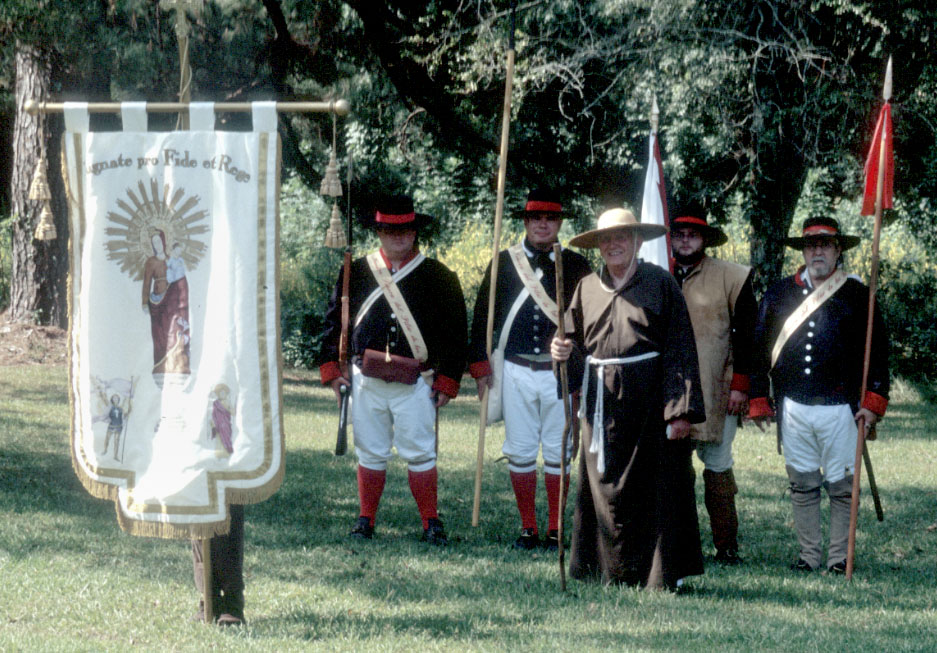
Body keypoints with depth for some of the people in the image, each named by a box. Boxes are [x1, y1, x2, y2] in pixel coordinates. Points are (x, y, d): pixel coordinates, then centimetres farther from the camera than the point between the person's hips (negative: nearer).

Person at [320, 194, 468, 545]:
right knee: (370, 453, 7)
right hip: (366, 381, 2)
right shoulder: (357, 273, 9)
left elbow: (455, 333, 4)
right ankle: (365, 520, 17)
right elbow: (334, 321, 14)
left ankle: (431, 523, 7)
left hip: (415, 384, -2)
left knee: (419, 454, -2)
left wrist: (447, 382, 0)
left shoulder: (438, 277, 3)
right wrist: (332, 368, 6)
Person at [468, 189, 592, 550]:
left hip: (560, 371, -1)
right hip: (516, 371, 1)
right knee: (520, 452, 3)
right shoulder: (504, 263, 6)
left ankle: (555, 530, 9)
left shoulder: (575, 266, 5)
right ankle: (528, 528, 11)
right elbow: (482, 318, 9)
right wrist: (480, 368, 4)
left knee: (558, 452, 1)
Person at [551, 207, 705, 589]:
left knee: (655, 485, -3)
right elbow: (577, 345, 19)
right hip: (602, 402, 4)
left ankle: (662, 571, 4)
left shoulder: (661, 285, 1)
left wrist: (681, 410, -11)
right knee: (605, 484, 4)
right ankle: (614, 571, 12)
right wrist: (563, 353, -7)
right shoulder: (588, 289, 12)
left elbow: (680, 350, -3)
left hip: (650, 400, -4)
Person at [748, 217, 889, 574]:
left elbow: (877, 348, 5)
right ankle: (809, 555, 15)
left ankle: (839, 557, 8)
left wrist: (873, 400, -3)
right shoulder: (780, 293, 10)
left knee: (841, 485, 0)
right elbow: (760, 347, 13)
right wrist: (758, 401, 10)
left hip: (839, 408, -2)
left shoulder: (856, 295, 4)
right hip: (793, 407, 2)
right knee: (802, 484, 7)